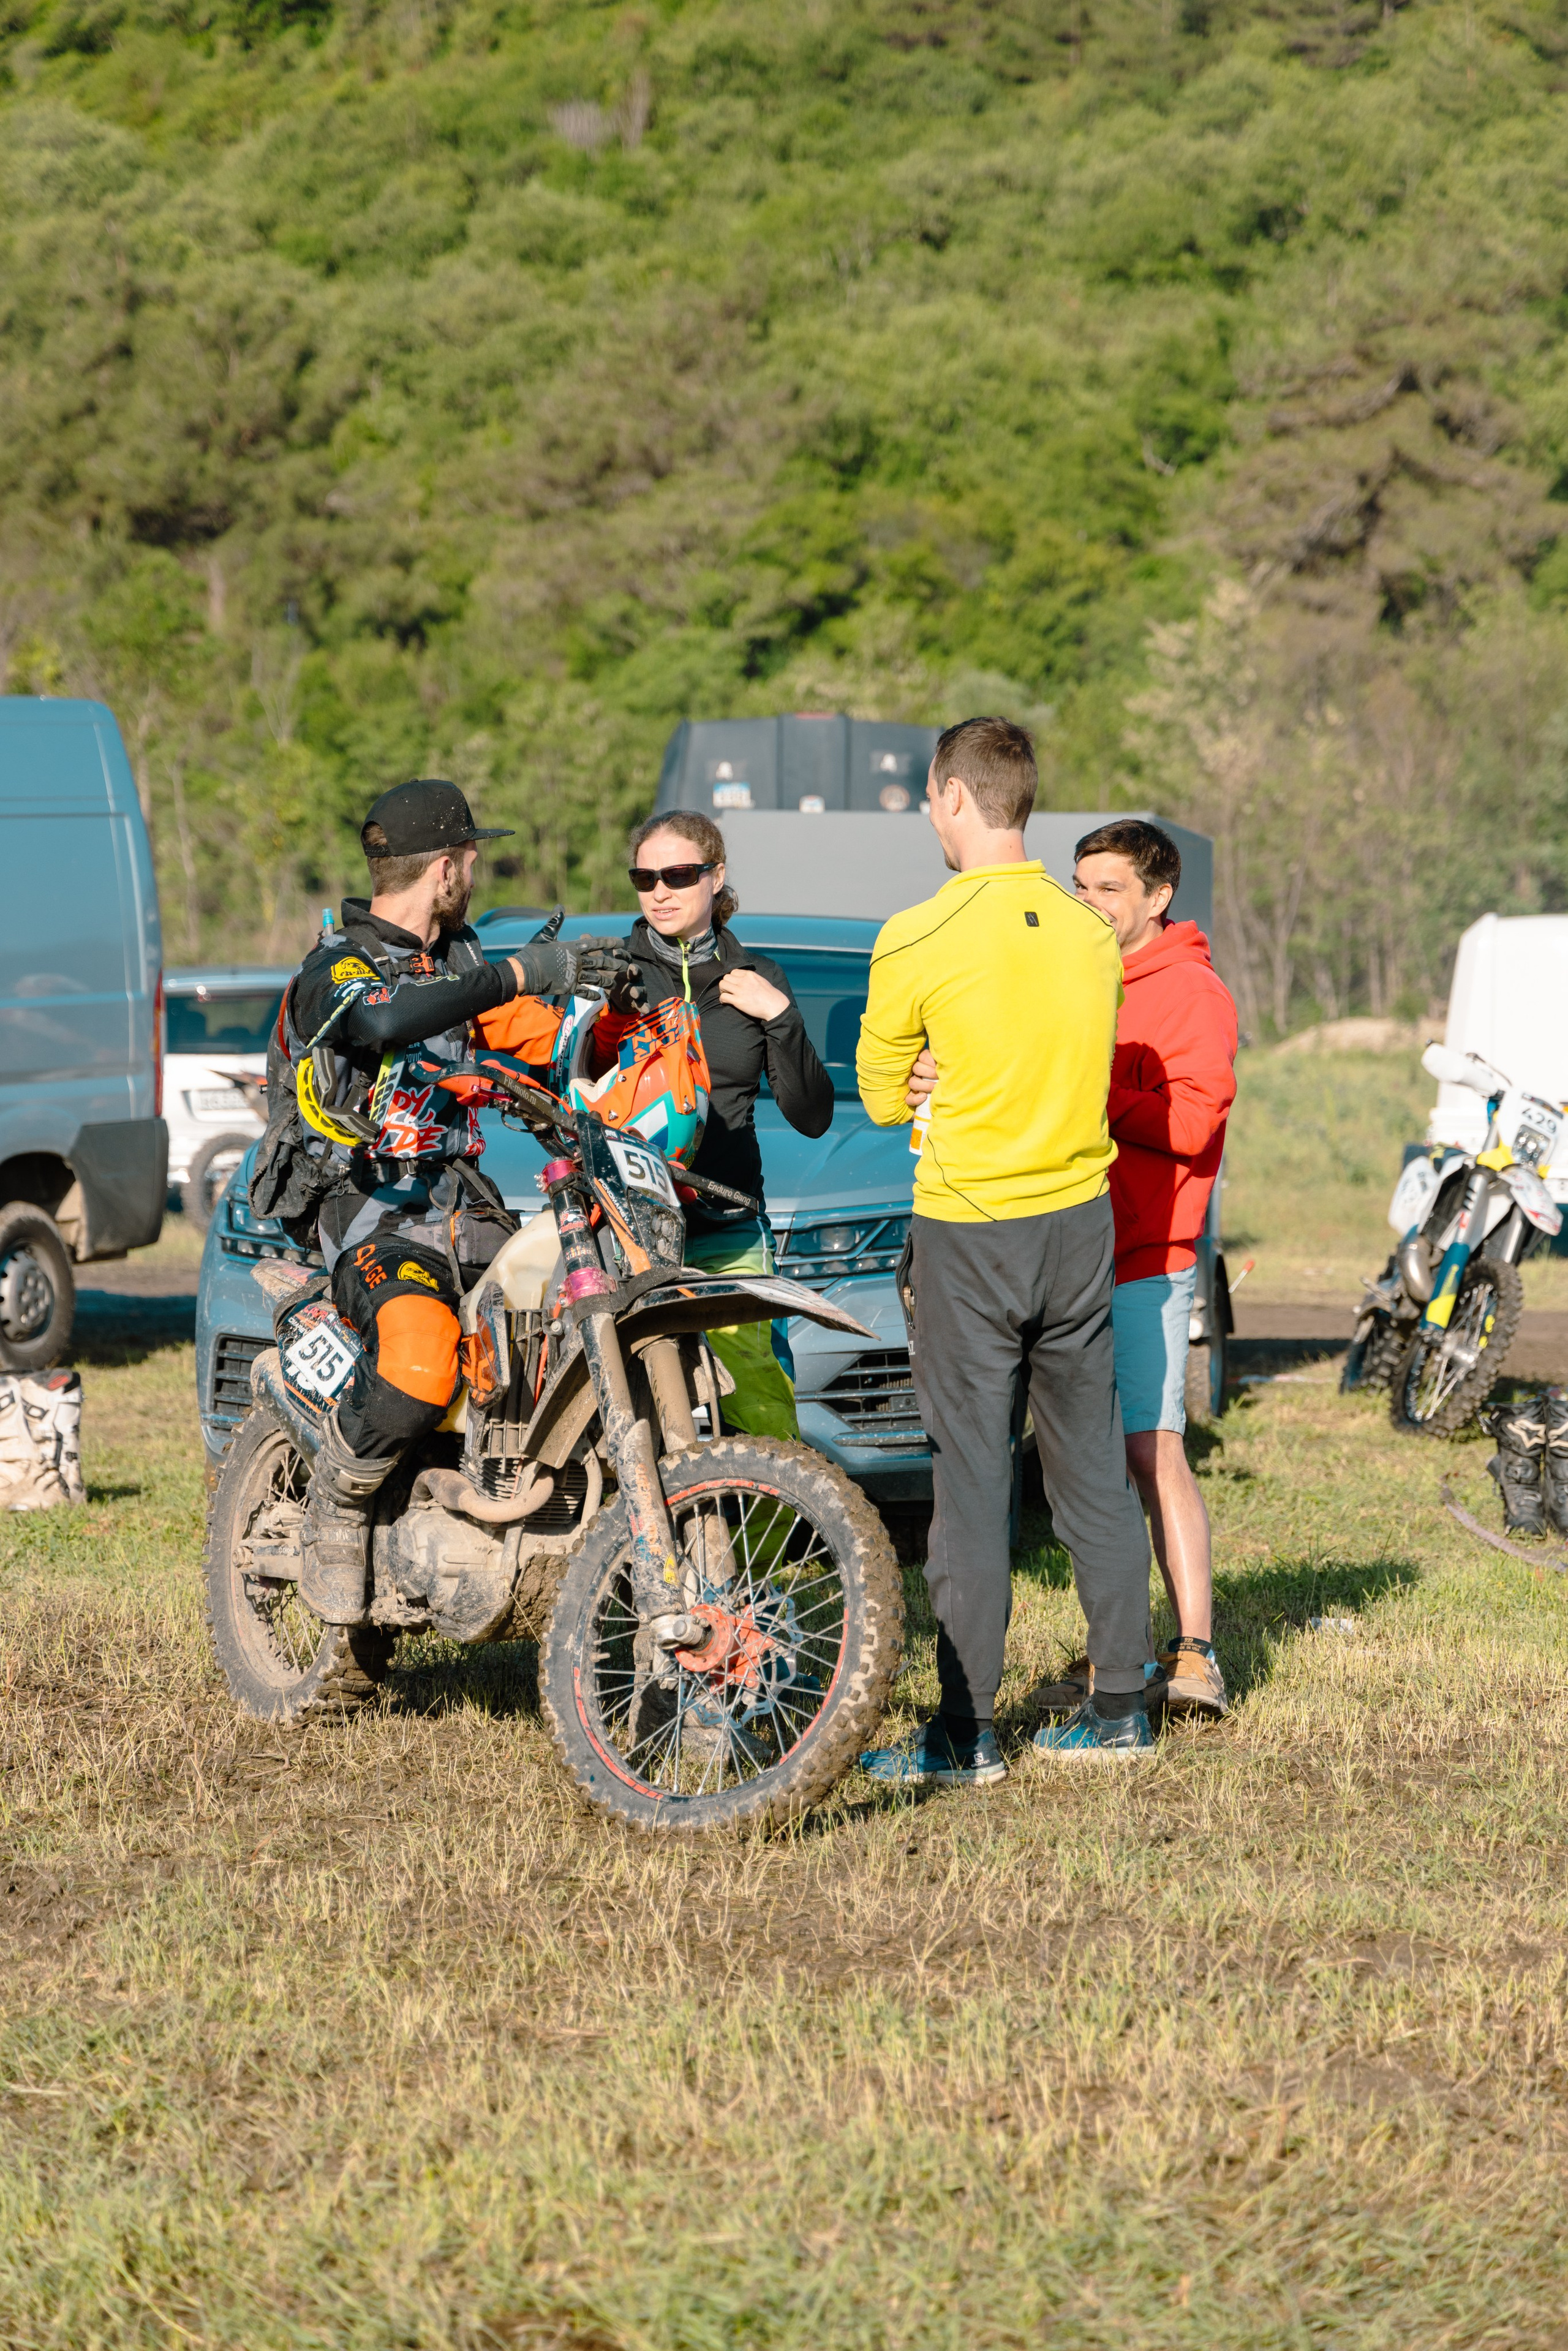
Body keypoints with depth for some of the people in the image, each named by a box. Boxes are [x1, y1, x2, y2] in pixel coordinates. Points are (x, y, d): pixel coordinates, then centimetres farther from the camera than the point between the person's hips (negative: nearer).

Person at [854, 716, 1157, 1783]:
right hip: (1083, 1222, 5)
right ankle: (1120, 1707, 16)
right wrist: (965, 1081, 7)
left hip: (969, 1233, -5)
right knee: (1095, 1467, 11)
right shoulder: (1095, 937, 3)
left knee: (972, 1481, -1)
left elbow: (882, 1097, -2)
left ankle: (968, 1731, 3)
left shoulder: (915, 942, -13)